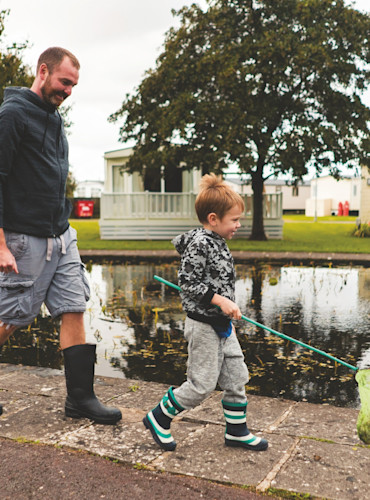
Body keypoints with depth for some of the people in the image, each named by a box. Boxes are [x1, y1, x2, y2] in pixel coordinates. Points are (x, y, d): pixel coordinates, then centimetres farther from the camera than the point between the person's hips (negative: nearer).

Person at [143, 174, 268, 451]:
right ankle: (159, 418, 18)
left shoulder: (217, 243, 11)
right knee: (202, 384, -1)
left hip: (222, 325, 9)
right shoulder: (199, 243, -18)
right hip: (204, 325, -9)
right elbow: (188, 284, -23)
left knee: (237, 377, 13)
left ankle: (237, 431, 27)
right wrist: (221, 301, -26)